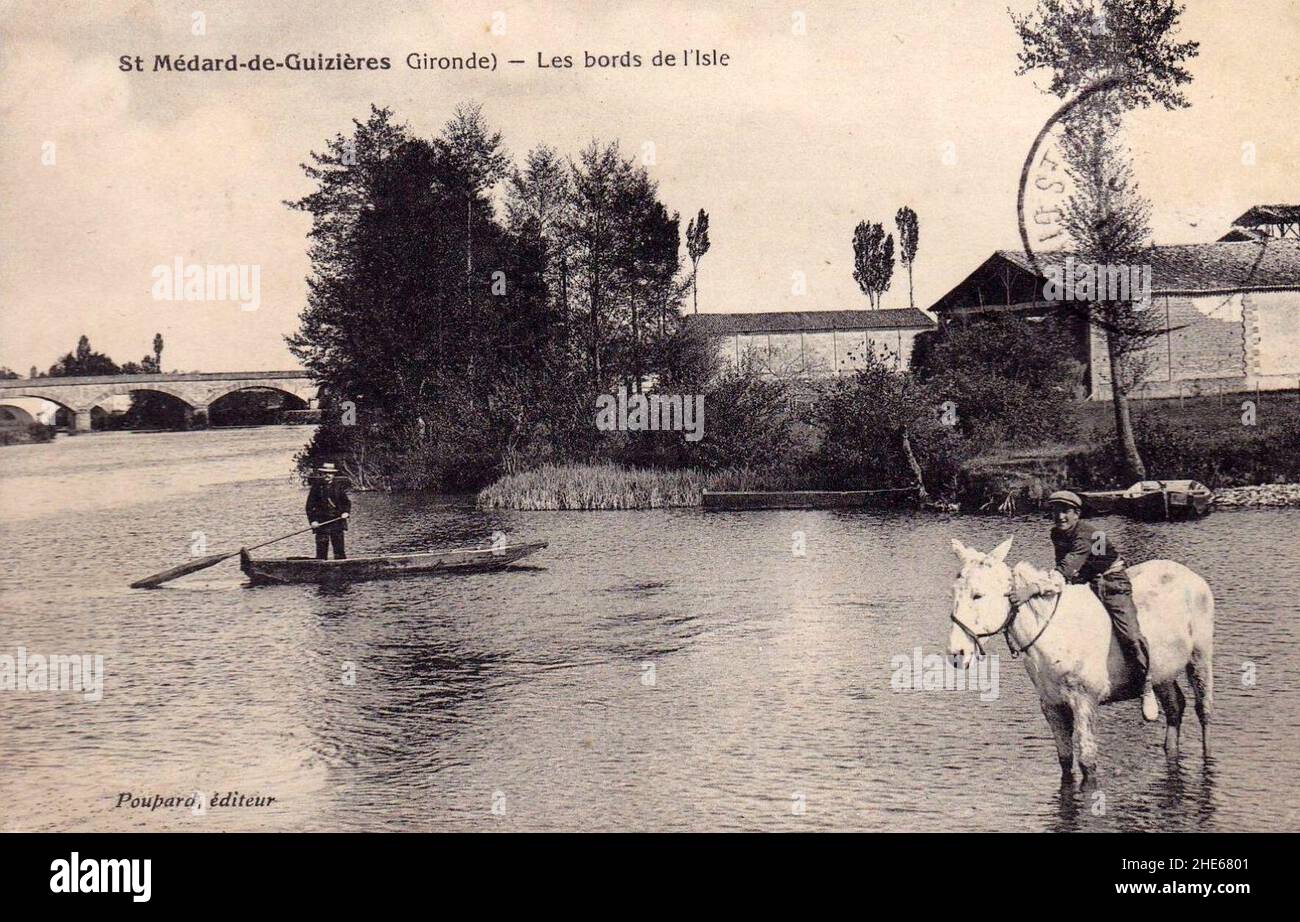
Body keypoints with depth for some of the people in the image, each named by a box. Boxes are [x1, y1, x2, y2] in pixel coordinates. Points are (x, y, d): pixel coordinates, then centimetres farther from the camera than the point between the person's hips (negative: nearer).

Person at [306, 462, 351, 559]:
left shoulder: (339, 486, 6)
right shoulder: (316, 487, 3)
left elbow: (347, 502, 12)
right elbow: (310, 505, 3)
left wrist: (346, 512, -7)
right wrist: (312, 520, -6)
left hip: (337, 520, 1)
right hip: (321, 522, -1)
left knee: (339, 547, 1)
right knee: (321, 547, -2)